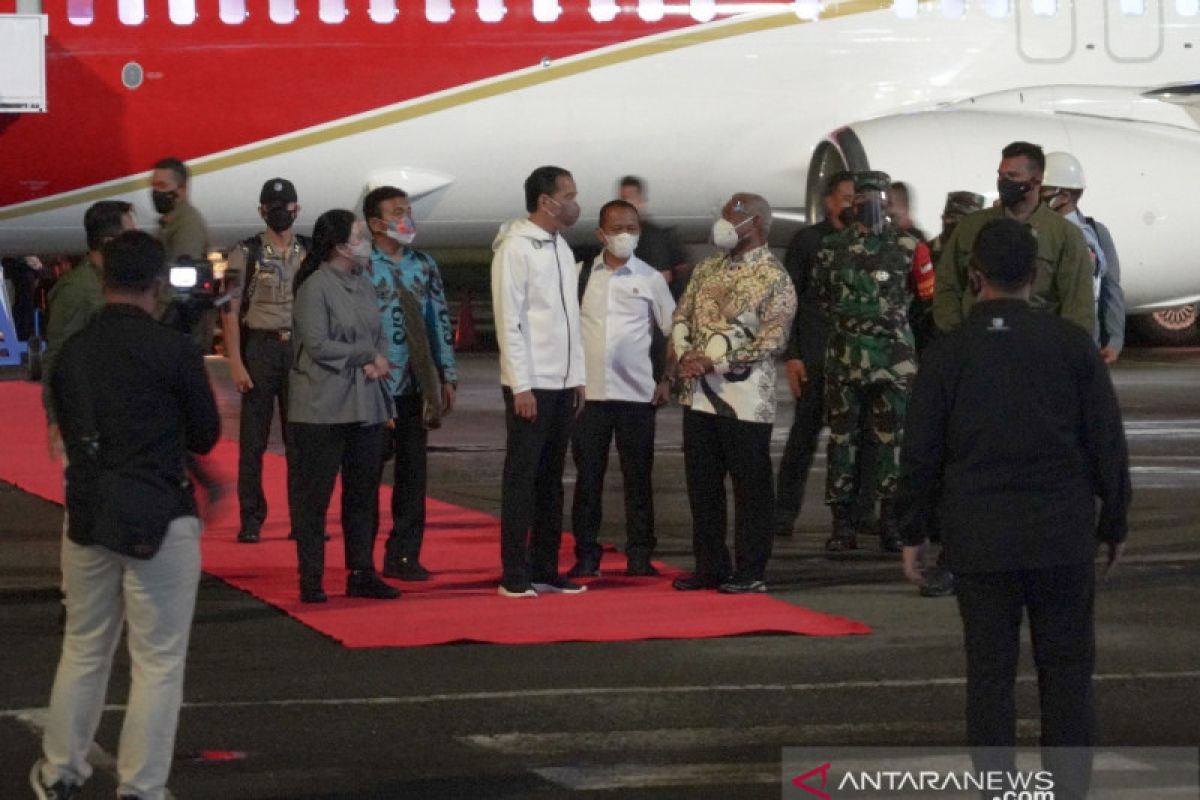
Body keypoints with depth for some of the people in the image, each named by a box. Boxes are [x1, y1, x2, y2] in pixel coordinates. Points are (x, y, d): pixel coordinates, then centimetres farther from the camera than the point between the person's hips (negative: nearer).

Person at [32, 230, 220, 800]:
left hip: (87, 513, 5)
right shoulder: (173, 351, -12)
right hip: (160, 519, -5)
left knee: (83, 649, 19)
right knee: (158, 661, 3)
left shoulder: (70, 352, 2)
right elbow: (206, 436, -2)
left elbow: (69, 431, 11)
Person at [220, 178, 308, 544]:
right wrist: (236, 363, -11)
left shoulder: (311, 252, 9)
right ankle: (250, 520, 3)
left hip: (300, 349, 3)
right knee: (253, 440, -1)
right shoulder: (246, 252, -1)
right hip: (260, 346, -3)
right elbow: (229, 310, -4)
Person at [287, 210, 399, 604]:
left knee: (364, 493, 11)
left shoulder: (363, 285, 13)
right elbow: (318, 344, -16)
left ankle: (362, 574, 19)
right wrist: (367, 356, -10)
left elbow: (379, 335, 16)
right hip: (323, 408, -8)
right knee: (313, 495, -1)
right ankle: (310, 579, 4)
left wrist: (379, 361, -6)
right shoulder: (315, 287, -11)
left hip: (365, 404, 8)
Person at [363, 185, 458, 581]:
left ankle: (404, 555, 17)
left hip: (416, 385, 5)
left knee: (413, 470, 8)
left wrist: (447, 377, 9)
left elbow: (440, 322, 13)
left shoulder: (424, 266, 10)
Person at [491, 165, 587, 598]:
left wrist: (577, 377, 12)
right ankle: (514, 575, 1)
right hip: (530, 385, -7)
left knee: (551, 480, 9)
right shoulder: (515, 249, -11)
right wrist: (521, 386, -17)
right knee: (521, 480, -3)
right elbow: (508, 322, -14)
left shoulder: (561, 247, 14)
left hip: (562, 384, 7)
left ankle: (544, 570, 14)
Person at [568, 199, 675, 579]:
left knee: (638, 477, 4)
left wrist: (667, 379, 2)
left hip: (637, 392, -1)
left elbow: (672, 332, 9)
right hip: (588, 391, 1)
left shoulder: (650, 279, 4)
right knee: (587, 476, 2)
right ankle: (586, 556, 9)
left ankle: (640, 556, 10)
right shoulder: (581, 275, 5)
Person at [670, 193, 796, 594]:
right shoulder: (707, 268, 13)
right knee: (702, 486, 11)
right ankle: (710, 567, 20)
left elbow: (772, 341, -14)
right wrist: (685, 355, -6)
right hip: (698, 394, 7)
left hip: (745, 398, -7)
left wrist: (714, 362, -17)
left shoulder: (774, 278, -8)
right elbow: (681, 316, 14)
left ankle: (749, 572, 7)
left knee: (750, 487, 1)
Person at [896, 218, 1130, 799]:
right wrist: (1114, 523, 12)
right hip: (1064, 535, 0)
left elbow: (921, 454, -1)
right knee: (1066, 667, 9)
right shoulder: (1073, 345, -2)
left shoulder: (946, 355, -3)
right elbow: (1107, 442, 1)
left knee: (990, 671, 6)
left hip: (981, 542, 0)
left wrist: (912, 532, 10)